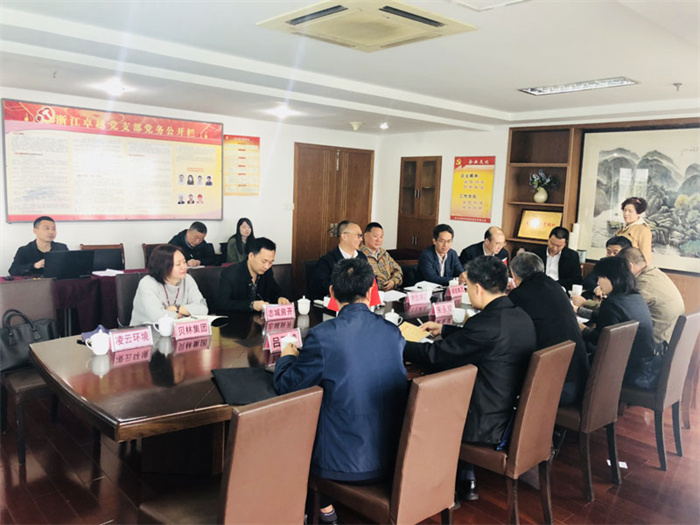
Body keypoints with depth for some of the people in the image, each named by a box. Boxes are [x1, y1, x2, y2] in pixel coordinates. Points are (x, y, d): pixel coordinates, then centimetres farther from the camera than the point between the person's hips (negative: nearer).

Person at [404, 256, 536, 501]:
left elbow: (435, 355, -17)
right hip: (519, 416, 8)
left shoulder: (486, 323, -26)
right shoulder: (521, 316, 1)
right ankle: (466, 480, 30)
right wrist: (444, 329, 25)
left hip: (490, 426, -8)